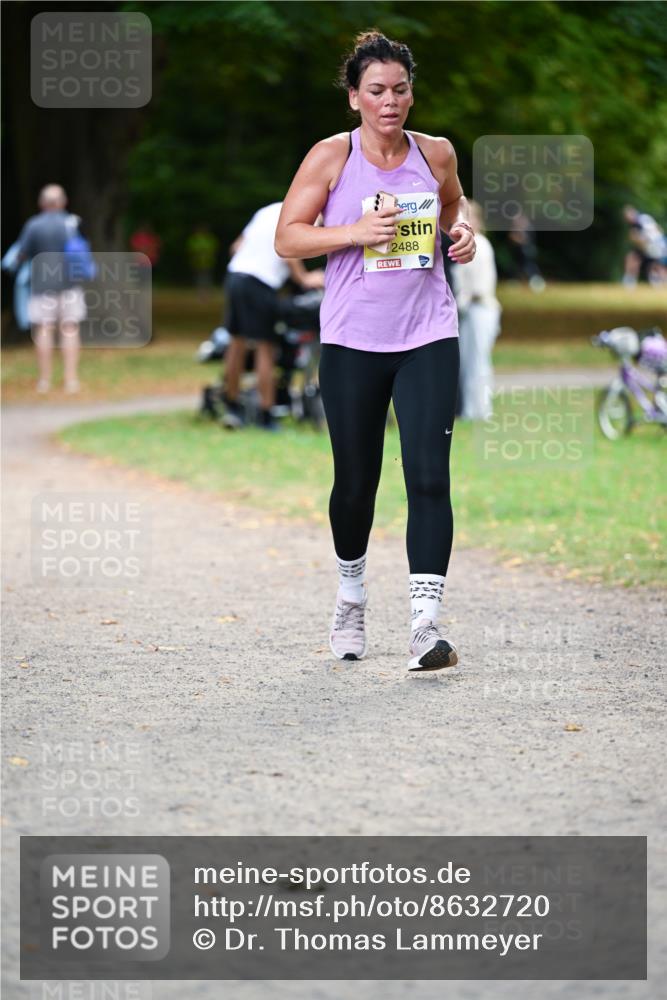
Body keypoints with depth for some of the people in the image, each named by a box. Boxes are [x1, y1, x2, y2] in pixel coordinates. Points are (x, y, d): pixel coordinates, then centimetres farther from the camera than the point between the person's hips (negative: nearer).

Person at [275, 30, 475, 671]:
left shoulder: (435, 154, 4)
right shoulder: (331, 156, -3)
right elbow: (286, 238, -4)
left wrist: (463, 229, 3)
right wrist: (354, 232, -17)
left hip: (427, 336, 1)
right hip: (352, 341, -1)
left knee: (429, 476, -11)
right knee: (355, 481, 9)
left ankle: (425, 620, -12)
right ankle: (351, 596, 34)